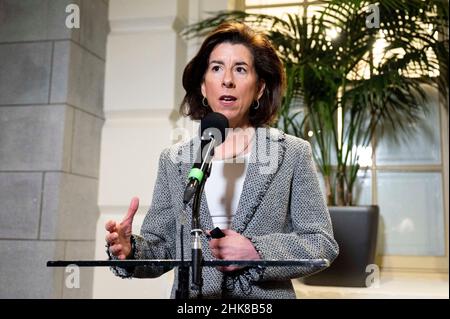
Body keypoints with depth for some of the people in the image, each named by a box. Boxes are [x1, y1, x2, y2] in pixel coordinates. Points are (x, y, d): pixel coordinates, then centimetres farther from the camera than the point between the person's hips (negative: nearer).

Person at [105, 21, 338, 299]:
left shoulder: (293, 153, -5)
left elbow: (323, 244, -7)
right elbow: (161, 247, 3)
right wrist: (131, 250, -18)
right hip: (191, 294, 2)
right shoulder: (173, 160, 1)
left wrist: (257, 252, -20)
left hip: (267, 296, -2)